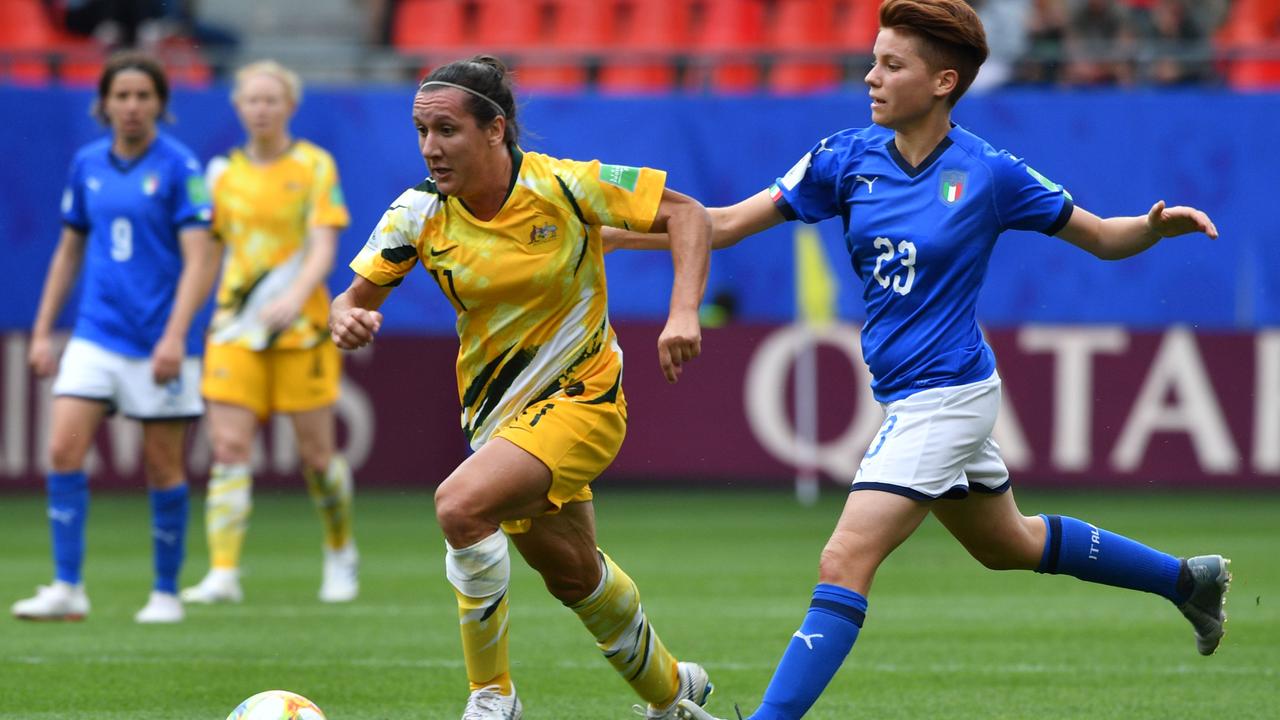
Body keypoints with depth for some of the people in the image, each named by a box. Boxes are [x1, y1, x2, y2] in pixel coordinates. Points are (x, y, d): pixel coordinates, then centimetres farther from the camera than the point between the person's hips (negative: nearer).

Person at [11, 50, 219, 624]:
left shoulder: (178, 167, -7)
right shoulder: (87, 165, 8)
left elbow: (200, 259, -12)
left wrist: (175, 334, -22)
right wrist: (42, 330, 14)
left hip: (159, 343, -4)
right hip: (96, 335, 4)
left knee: (162, 467, 3)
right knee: (64, 450, -9)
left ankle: (167, 593, 15)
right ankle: (67, 588, -5)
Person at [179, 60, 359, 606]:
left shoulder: (314, 166, -2)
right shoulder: (224, 172, 8)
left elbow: (323, 247, -11)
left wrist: (296, 296, -29)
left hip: (301, 329, -2)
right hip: (235, 330, 2)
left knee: (317, 453, 3)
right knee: (229, 447, -11)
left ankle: (340, 555, 28)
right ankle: (223, 574, -16)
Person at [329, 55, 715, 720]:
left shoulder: (563, 186, -18)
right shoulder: (420, 214, -8)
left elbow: (686, 212, -11)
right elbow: (355, 298, -4)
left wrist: (684, 312, -24)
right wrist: (347, 321, -28)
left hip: (581, 398, -6)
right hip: (497, 412, 6)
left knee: (460, 506, -28)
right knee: (571, 573, 19)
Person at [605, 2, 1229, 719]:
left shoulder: (991, 174, -14)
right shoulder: (849, 157, -2)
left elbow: (1106, 238, -3)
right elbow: (725, 224, -1)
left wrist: (1160, 225, -24)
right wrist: (612, 233, -11)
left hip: (947, 392, -7)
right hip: (908, 397, 7)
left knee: (844, 565, -17)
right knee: (1009, 545, 25)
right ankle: (1190, 579, 44)